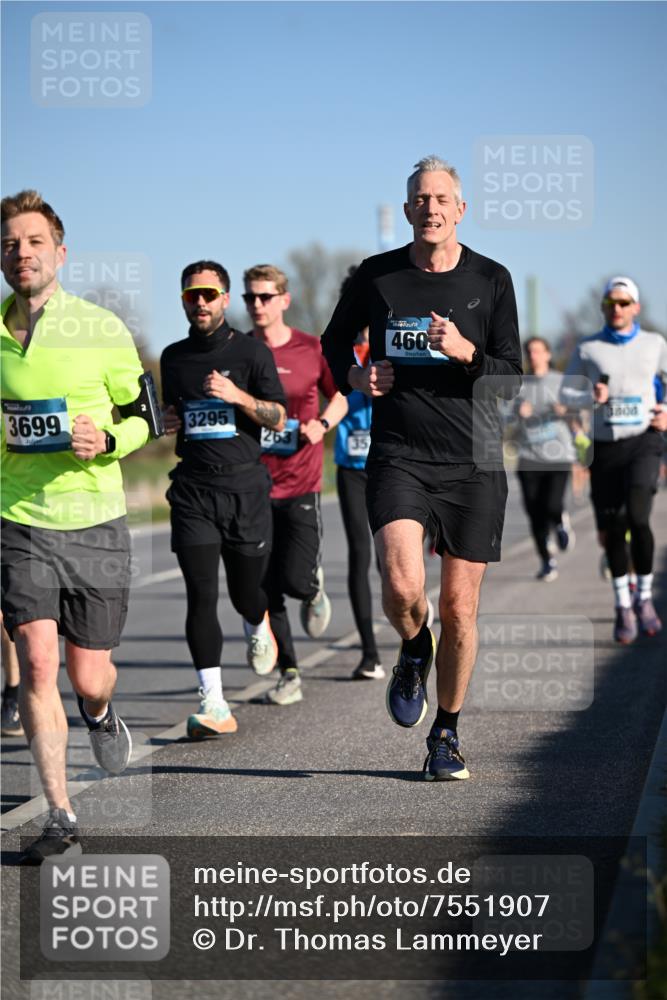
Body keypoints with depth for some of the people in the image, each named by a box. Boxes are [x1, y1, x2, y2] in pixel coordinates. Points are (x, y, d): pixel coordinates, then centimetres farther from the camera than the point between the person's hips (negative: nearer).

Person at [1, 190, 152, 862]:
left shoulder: (103, 330, -3)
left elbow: (142, 416, 6)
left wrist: (105, 441, -14)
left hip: (96, 522, 0)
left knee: (88, 676, 5)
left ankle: (99, 713, 45)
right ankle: (59, 817, -5)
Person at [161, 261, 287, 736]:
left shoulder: (252, 352, 0)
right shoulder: (173, 357, 12)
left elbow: (278, 419, -5)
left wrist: (237, 395, -20)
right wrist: (170, 423, 4)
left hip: (244, 484, -2)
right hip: (192, 488, 2)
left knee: (245, 591, 9)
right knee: (202, 594, -11)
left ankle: (259, 627, 48)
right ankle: (213, 703, -13)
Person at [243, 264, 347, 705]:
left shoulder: (312, 350, -1)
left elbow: (340, 396, 13)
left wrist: (323, 424, -6)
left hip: (301, 484, -2)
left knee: (295, 579, -12)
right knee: (266, 589, 2)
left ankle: (315, 589, 26)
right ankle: (289, 675, 15)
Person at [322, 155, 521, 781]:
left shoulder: (491, 280, 4)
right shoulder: (376, 276, 5)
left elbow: (510, 378, 0)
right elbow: (334, 342, 21)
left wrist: (465, 350, -19)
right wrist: (354, 377, 0)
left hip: (473, 463, 1)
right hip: (398, 457, 0)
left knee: (459, 605, 2)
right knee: (402, 586, -22)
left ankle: (447, 734, 21)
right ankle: (414, 650, 15)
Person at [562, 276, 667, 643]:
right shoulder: (588, 349, 6)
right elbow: (566, 392, 6)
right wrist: (591, 397, -13)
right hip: (605, 447, 1)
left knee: (637, 518, -19)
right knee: (610, 530, 2)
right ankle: (622, 605, 20)